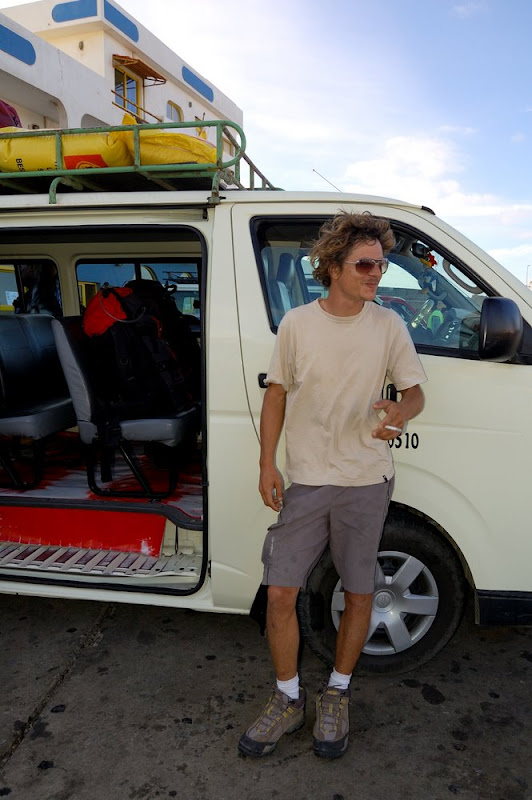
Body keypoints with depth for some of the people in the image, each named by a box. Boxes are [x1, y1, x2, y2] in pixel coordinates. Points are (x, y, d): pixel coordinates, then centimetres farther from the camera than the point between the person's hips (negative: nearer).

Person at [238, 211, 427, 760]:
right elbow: (277, 395, 4)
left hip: (366, 482, 1)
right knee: (280, 592, 1)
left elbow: (415, 390, 5)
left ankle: (336, 696, 34)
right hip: (305, 481, 0)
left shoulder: (389, 325, -1)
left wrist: (401, 411, -20)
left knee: (358, 594, 10)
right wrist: (267, 465, -1)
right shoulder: (297, 323, -2)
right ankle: (288, 700, 25)